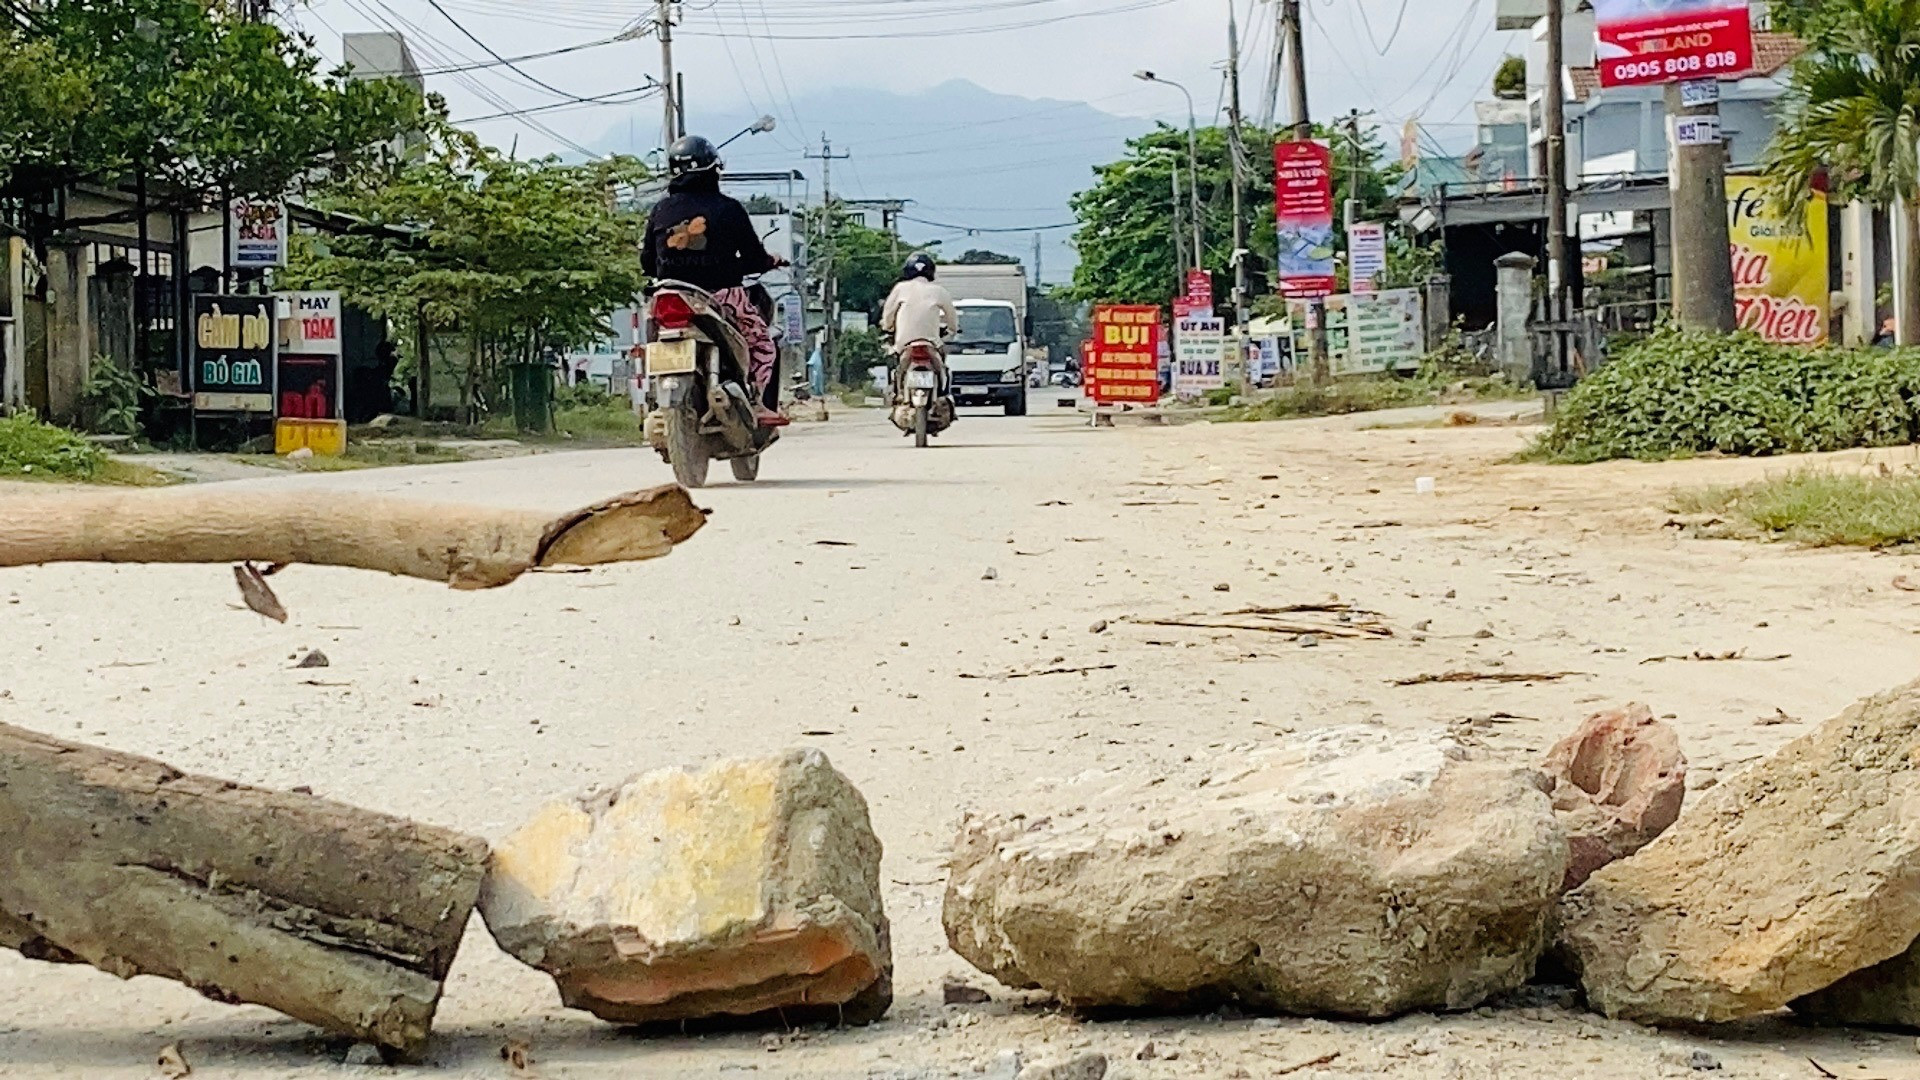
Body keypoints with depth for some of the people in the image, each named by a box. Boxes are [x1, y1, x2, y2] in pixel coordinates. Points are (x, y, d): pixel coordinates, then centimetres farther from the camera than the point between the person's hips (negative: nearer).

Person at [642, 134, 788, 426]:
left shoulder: (660, 211, 5)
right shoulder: (727, 208, -5)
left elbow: (647, 262, 10)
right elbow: (754, 258, -3)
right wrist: (772, 261, 19)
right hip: (722, 294, -4)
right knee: (762, 343, 13)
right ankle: (755, 403, -1)